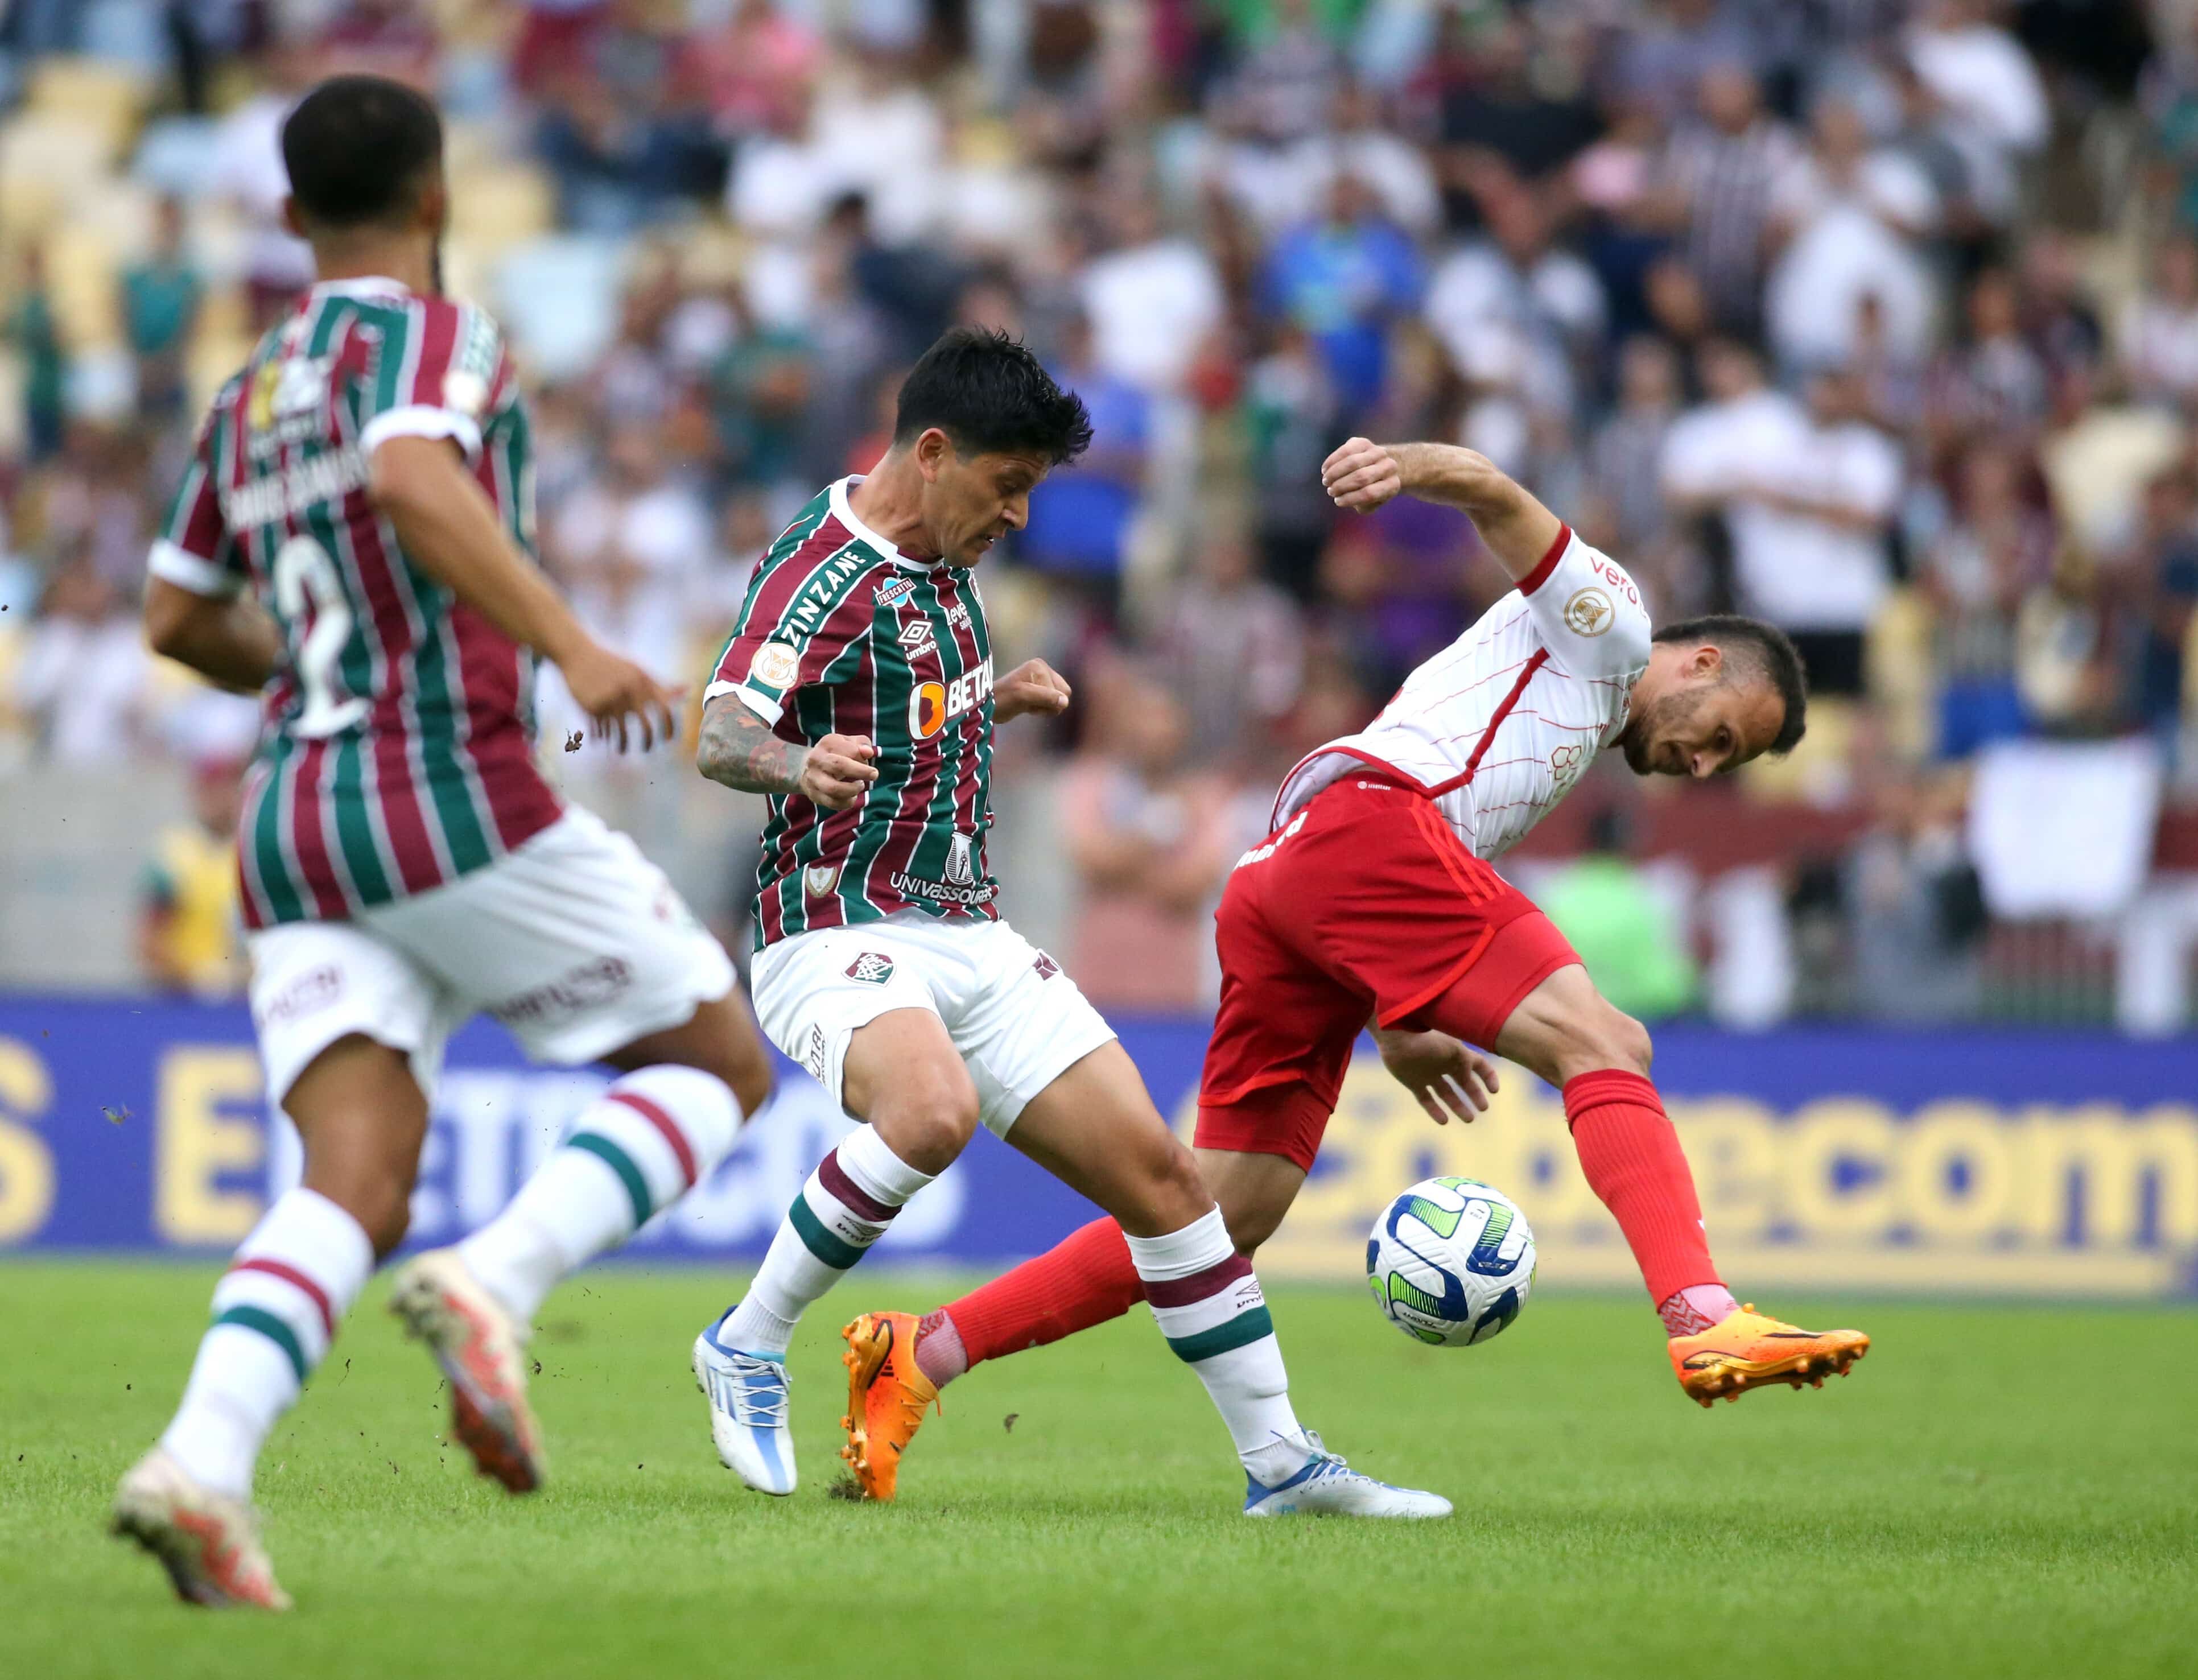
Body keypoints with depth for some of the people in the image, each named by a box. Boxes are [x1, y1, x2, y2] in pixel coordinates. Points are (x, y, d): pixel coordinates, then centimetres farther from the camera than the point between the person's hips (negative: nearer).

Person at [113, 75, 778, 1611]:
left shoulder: (249, 394, 21)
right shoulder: (430, 334, -2)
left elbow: (178, 621, 28)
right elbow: (410, 477, -23)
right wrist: (571, 646, -29)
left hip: (295, 824, 7)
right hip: (453, 793, -7)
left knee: (356, 1191, -5)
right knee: (721, 1066, 7)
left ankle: (203, 1461, -31)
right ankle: (494, 1284, -17)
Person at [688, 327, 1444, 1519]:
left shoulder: (938, 563, 11)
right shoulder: (819, 573, -16)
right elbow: (722, 737, -31)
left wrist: (996, 701, 15)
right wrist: (800, 765, -52)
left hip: (967, 939, 8)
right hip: (837, 939, -8)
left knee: (1154, 1168, 2)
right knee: (932, 1110, -38)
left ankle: (1281, 1463, 11)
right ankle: (747, 1349, -19)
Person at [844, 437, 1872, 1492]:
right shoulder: (1605, 621, 15)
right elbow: (1492, 499, -3)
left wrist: (1398, 1028, 26)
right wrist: (1411, 465, -24)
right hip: (1370, 827, -9)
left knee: (1222, 1226, 5)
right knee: (1604, 1048, -17)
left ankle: (923, 1356, 5)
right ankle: (1702, 1322, -35)